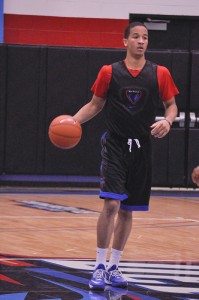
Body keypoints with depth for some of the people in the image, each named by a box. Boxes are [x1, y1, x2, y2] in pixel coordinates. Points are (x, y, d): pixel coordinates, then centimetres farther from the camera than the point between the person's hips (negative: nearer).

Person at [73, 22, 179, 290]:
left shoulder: (160, 74, 0)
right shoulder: (109, 72, -2)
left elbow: (171, 105, 8)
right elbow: (96, 105, 8)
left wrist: (167, 120, -14)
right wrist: (74, 120, -8)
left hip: (141, 148, 2)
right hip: (115, 145, -2)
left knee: (127, 210, 9)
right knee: (111, 204, -16)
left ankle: (114, 267, 21)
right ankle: (100, 267, -8)